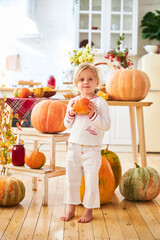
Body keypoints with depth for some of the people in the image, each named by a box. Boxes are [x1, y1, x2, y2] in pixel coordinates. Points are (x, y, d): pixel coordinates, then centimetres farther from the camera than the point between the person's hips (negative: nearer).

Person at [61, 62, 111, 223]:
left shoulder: (100, 102, -6)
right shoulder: (73, 102, 7)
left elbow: (106, 125, -12)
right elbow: (67, 125, 8)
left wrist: (93, 114, -23)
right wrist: (71, 113, -9)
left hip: (92, 149, -4)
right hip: (73, 147, 4)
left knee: (91, 181, 3)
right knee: (71, 179, 11)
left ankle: (88, 210, 19)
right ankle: (71, 209, 26)